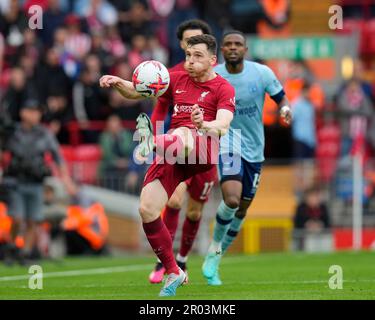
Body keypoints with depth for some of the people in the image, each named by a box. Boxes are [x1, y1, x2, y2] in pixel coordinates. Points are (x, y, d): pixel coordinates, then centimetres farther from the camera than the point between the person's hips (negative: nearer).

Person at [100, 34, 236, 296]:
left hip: (202, 150, -5)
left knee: (181, 134, -38)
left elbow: (222, 126, -13)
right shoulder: (177, 80, 20)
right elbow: (137, 91, 19)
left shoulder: (223, 89, 4)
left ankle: (152, 142, -75)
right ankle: (173, 272, 3)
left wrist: (203, 125, -37)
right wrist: (118, 83, -4)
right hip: (172, 156, 5)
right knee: (147, 209, -9)